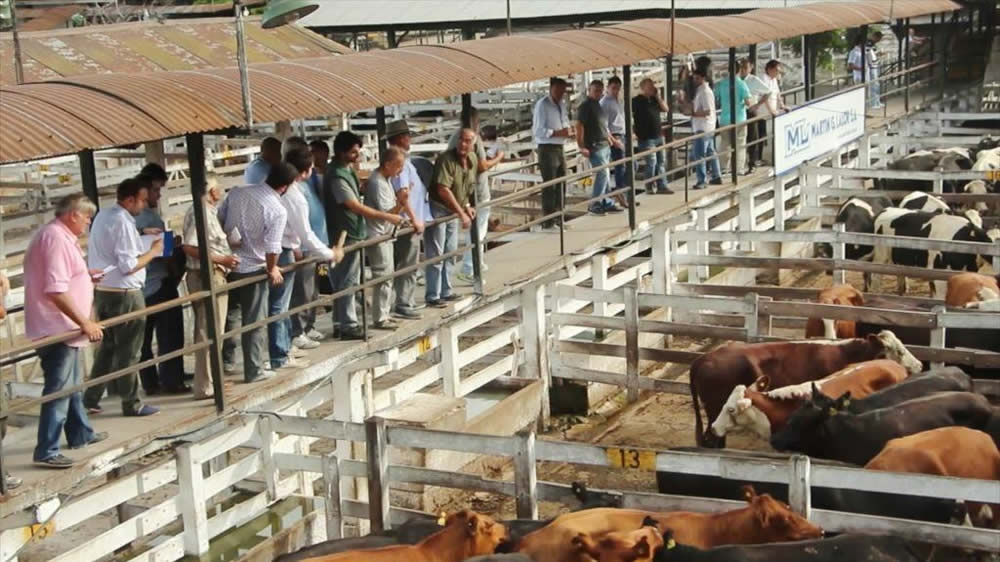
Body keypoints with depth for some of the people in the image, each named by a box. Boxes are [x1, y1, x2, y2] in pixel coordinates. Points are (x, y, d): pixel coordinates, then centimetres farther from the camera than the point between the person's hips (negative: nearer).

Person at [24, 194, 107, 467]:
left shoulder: (58, 235, 13)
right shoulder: (56, 238, -20)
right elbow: (55, 291, -27)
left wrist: (85, 276, 21)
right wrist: (85, 322, -24)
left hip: (64, 327, 11)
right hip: (56, 328, -11)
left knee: (73, 385, 22)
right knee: (59, 390, -7)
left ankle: (80, 434, 36)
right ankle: (46, 451, -4)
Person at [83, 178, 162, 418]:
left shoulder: (103, 216, 9)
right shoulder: (123, 222, -18)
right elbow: (128, 266, -21)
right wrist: (153, 252, -9)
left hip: (102, 290, 9)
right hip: (124, 294, -9)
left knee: (108, 346, 17)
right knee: (128, 351, 2)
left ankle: (91, 398, 18)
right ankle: (132, 404, 10)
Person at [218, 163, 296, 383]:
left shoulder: (237, 193, -1)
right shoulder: (278, 210, -16)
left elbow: (219, 221, 6)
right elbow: (272, 247, -19)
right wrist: (272, 269, 0)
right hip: (252, 270, -5)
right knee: (254, 323, 6)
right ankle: (254, 371, 12)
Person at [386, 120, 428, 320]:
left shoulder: (403, 159, 14)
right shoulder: (400, 161, -18)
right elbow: (402, 194, -24)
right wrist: (414, 219, -22)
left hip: (411, 221, 10)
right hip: (408, 221, -10)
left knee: (408, 265, 16)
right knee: (407, 265, -4)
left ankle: (407, 301, 24)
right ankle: (403, 305, 0)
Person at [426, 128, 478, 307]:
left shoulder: (473, 159, 3)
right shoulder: (446, 159, -23)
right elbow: (443, 190, -27)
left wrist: (467, 206, 9)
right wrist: (462, 213, -25)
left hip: (454, 211, 8)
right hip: (437, 210, -8)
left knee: (449, 254, 16)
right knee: (435, 256, -4)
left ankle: (445, 292, 27)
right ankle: (432, 297, 2)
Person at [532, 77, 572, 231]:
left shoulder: (562, 105, 13)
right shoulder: (542, 105, -13)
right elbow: (537, 131, -18)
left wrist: (568, 130, -2)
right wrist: (557, 133, -25)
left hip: (560, 148, 8)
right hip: (547, 149, -8)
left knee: (560, 185, 13)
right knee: (549, 185, -7)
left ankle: (558, 219, 24)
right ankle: (548, 222, -2)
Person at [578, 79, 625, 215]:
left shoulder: (597, 106, 17)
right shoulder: (585, 106, -10)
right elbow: (579, 127, -16)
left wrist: (613, 140, 30)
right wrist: (582, 147, -22)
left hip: (605, 146, 9)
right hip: (595, 147, -9)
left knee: (605, 176, 11)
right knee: (603, 174, -13)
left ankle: (606, 203, 17)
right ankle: (594, 204, -6)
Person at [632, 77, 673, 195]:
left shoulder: (654, 99, 13)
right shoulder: (636, 101, -9)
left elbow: (666, 109, 10)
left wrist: (658, 97, 0)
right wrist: (633, 133, -18)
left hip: (658, 136, 7)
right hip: (646, 138, -7)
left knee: (660, 162, 10)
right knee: (651, 162, -7)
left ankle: (662, 186, 15)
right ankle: (650, 187, 5)